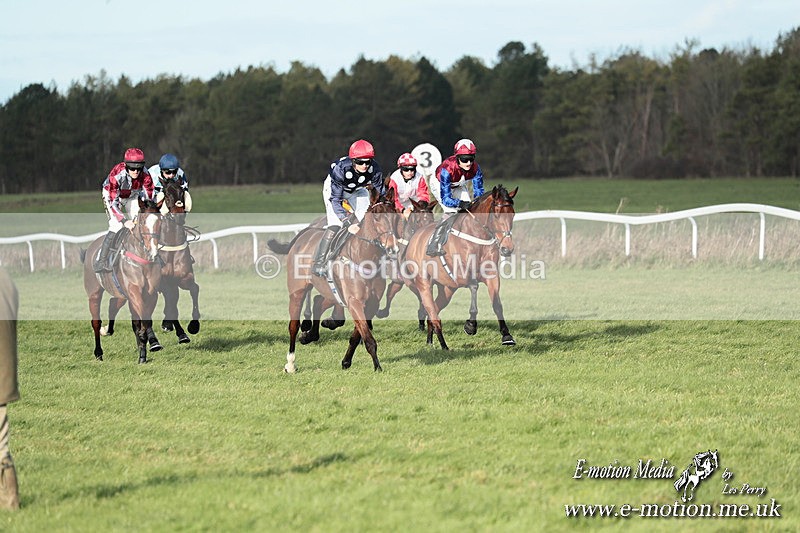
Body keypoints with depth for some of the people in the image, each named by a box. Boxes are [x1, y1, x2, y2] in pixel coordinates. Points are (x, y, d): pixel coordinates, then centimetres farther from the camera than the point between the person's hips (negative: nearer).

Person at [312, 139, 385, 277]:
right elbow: (335, 200, -37)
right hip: (334, 188, -4)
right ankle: (318, 264, -14)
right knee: (335, 225, -19)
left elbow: (382, 193, -17)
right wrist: (348, 224, -44)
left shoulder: (375, 170, -31)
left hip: (357, 190, 4)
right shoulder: (340, 169, -40)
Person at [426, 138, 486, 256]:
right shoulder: (447, 169, -43)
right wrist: (461, 204, -56)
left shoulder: (475, 168, -30)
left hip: (458, 186, 5)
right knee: (451, 212, -24)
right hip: (439, 184, -5)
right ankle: (433, 247, -20)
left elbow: (479, 193, -20)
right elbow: (445, 199, -41)